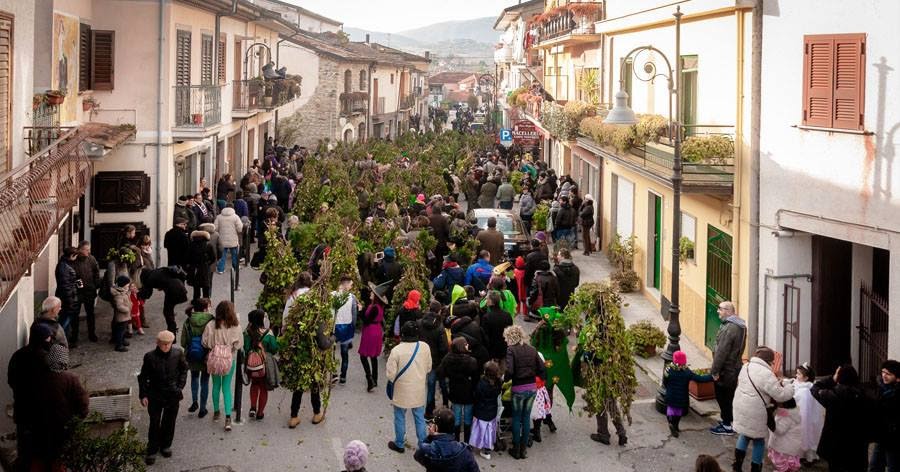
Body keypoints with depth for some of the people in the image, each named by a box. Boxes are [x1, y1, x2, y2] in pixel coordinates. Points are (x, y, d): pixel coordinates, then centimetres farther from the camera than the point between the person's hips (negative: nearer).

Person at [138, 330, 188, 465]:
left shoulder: (178, 354, -10)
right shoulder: (150, 357, -14)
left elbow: (184, 370, 7)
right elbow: (143, 377, -4)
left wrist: (180, 387, 1)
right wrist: (143, 395, -5)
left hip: (173, 395, 2)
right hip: (155, 396, -2)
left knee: (169, 422, 15)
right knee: (154, 423, 2)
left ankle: (165, 445, 35)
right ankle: (152, 451, 14)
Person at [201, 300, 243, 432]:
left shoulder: (211, 326, -15)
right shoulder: (236, 327, -16)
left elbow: (205, 343, -7)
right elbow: (240, 344, -8)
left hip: (215, 357, 1)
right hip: (230, 358, 0)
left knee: (216, 385, 20)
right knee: (227, 387, 7)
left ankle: (216, 412, 32)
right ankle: (228, 417, -3)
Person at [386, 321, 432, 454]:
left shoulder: (396, 350, -24)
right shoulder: (425, 347, -12)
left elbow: (390, 374, -18)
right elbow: (428, 368, 2)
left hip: (402, 391, -3)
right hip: (419, 391, 3)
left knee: (400, 418, 17)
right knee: (420, 418, 18)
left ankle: (399, 444, 31)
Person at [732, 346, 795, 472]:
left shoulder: (746, 367, 6)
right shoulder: (766, 374, -21)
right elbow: (780, 395, -21)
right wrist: (790, 388, 2)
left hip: (740, 408, 8)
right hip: (754, 413, -8)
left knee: (745, 434, 26)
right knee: (759, 442, 11)